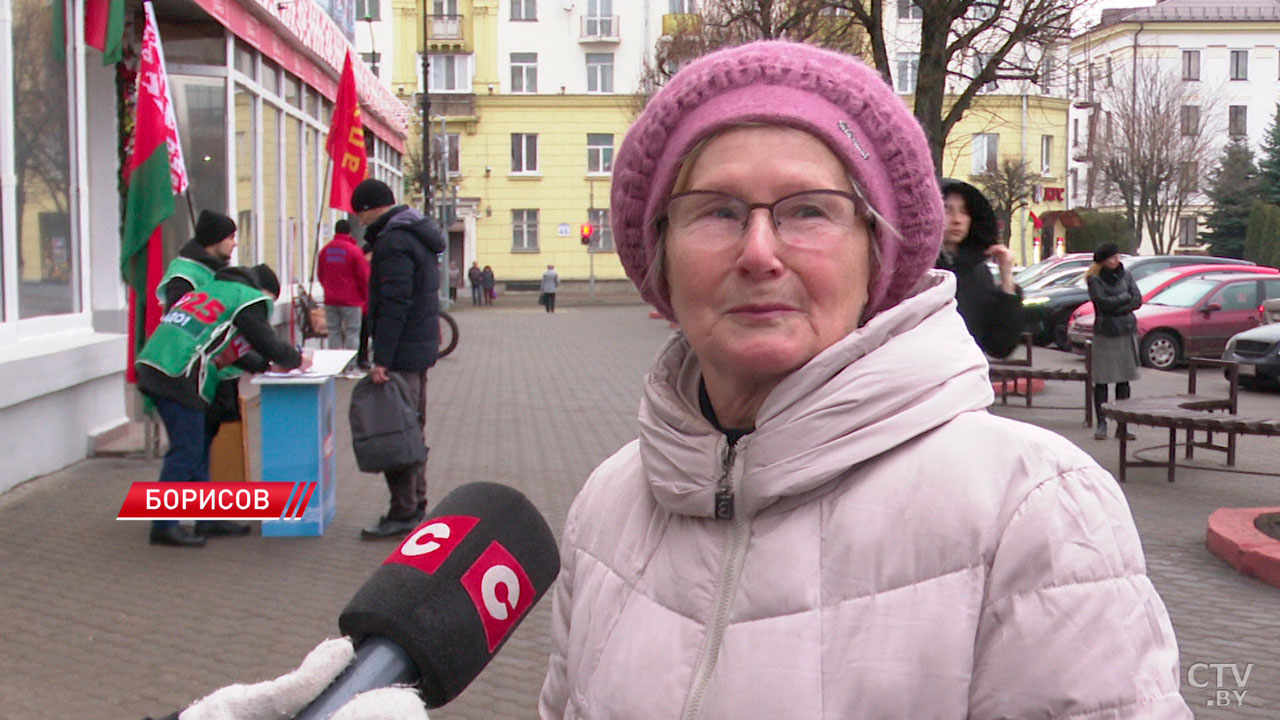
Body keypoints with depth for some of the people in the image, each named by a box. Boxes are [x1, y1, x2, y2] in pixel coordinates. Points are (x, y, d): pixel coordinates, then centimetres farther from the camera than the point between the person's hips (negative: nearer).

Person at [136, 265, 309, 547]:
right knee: (186, 450, -5)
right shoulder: (250, 298, 0)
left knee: (197, 447, 14)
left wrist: (265, 365, 32)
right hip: (178, 375, -10)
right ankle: (164, 526, -2)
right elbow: (267, 343, 1)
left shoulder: (213, 288, 29)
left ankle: (208, 519, 20)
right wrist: (295, 360, 19)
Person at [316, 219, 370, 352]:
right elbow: (364, 277, -7)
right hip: (351, 301, -4)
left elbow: (320, 275, 16)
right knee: (352, 333, -2)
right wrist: (366, 298, 5)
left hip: (330, 300, 5)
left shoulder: (325, 250, 6)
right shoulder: (354, 250, -9)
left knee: (334, 332, 8)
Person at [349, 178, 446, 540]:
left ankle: (403, 513, -4)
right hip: (421, 347, 10)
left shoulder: (394, 242, -16)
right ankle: (415, 505, 24)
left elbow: (394, 304, -22)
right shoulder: (416, 234, 16)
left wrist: (382, 358, -23)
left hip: (403, 351, -10)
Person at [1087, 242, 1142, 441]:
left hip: (1127, 333, 4)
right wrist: (1125, 297, -4)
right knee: (1101, 380, -3)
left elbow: (1137, 300, 0)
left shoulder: (1125, 276, 10)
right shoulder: (1095, 280, -2)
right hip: (1104, 334, -4)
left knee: (1124, 380, 4)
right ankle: (1101, 424, 5)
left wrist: (1115, 307, -11)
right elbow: (1103, 302, -15)